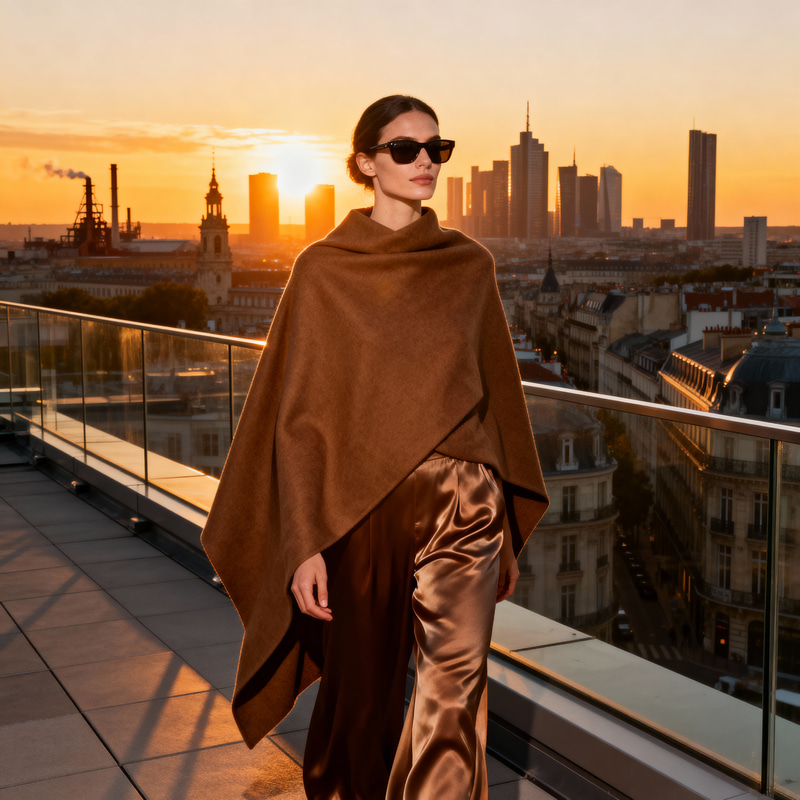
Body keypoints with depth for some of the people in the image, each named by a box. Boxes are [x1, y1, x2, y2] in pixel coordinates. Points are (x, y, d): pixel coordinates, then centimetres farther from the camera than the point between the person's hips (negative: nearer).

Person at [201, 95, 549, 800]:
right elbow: (301, 415, -4)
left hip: (463, 507, 2)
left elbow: (496, 393, 12)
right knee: (366, 690, 13)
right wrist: (305, 544, -11)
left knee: (456, 686, -11)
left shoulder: (470, 264, 6)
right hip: (363, 510, -1)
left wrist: (510, 529, 12)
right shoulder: (324, 270, -1)